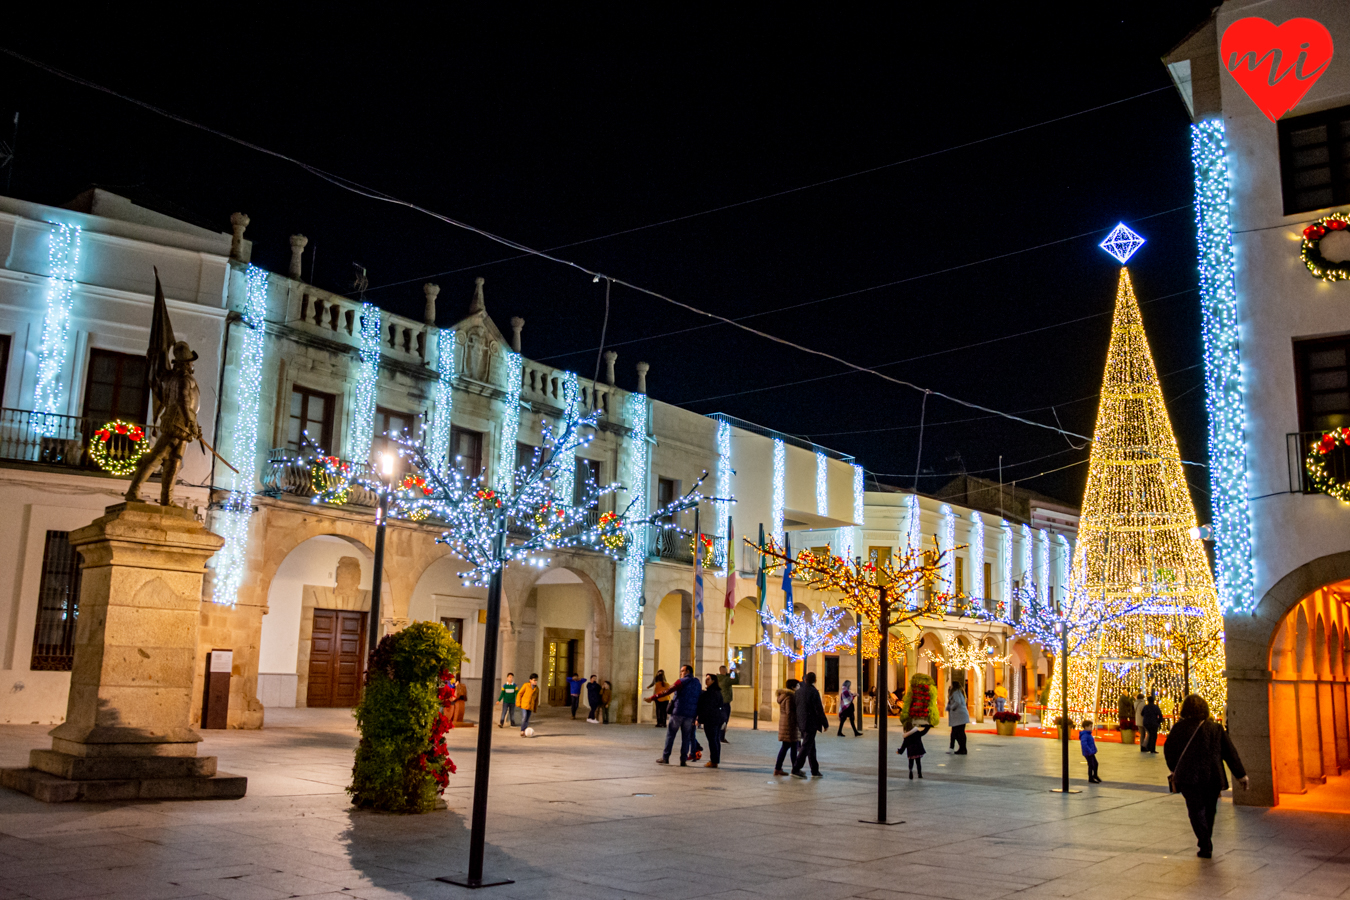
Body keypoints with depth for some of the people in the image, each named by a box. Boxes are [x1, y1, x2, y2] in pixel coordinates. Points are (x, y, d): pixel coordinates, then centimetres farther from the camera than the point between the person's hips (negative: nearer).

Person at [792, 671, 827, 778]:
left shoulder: (798, 691, 7)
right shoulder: (814, 692, -15)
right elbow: (819, 710, -15)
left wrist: (796, 724, 20)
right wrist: (825, 723, -5)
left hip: (801, 723, 7)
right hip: (811, 723, -7)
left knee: (811, 746, 15)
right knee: (806, 746, -3)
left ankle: (815, 771, 19)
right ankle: (796, 769, -7)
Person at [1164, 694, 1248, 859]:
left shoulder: (1179, 728, 1)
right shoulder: (1216, 728, 6)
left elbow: (1169, 750, 8)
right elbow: (1230, 753, 7)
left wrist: (1174, 770, 24)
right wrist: (1241, 775, 13)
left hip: (1189, 777, -3)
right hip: (1213, 777, 3)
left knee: (1196, 810, 0)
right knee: (1209, 811, 16)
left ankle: (1205, 846, -15)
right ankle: (1207, 846, 24)